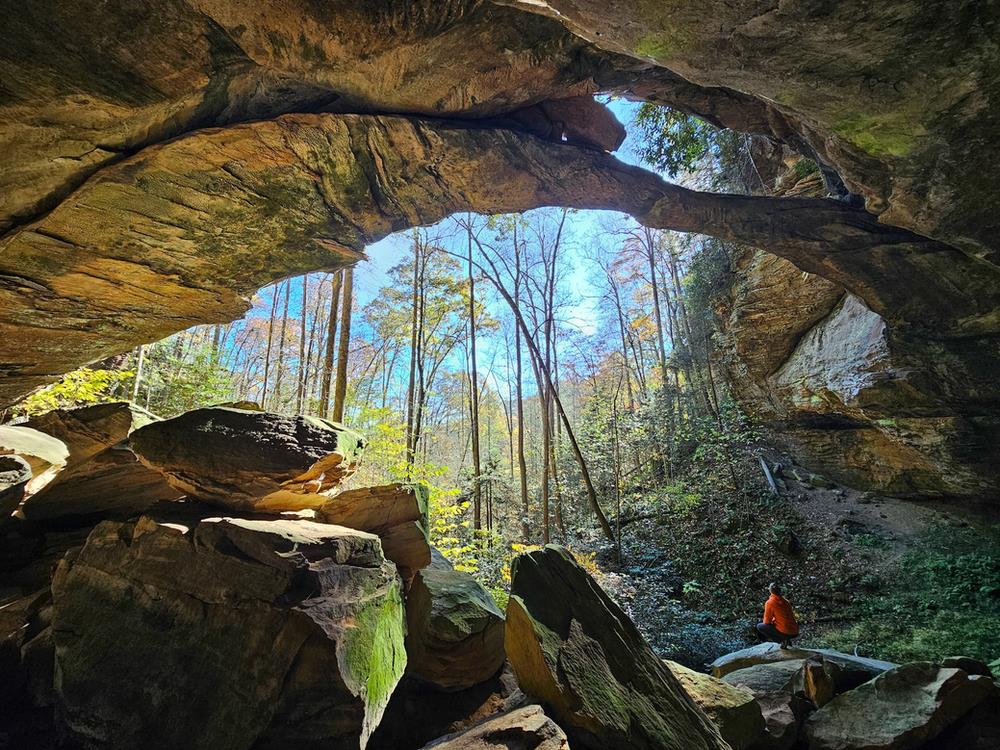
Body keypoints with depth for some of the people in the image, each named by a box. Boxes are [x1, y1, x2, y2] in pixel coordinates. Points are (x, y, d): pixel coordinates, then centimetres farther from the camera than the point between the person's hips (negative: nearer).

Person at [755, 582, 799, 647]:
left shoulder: (770, 602, -9)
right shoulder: (786, 601, 10)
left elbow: (767, 621, -5)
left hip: (785, 633, -7)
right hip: (795, 633, 7)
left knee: (759, 626, 3)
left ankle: (782, 640, -3)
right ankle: (786, 640, 12)